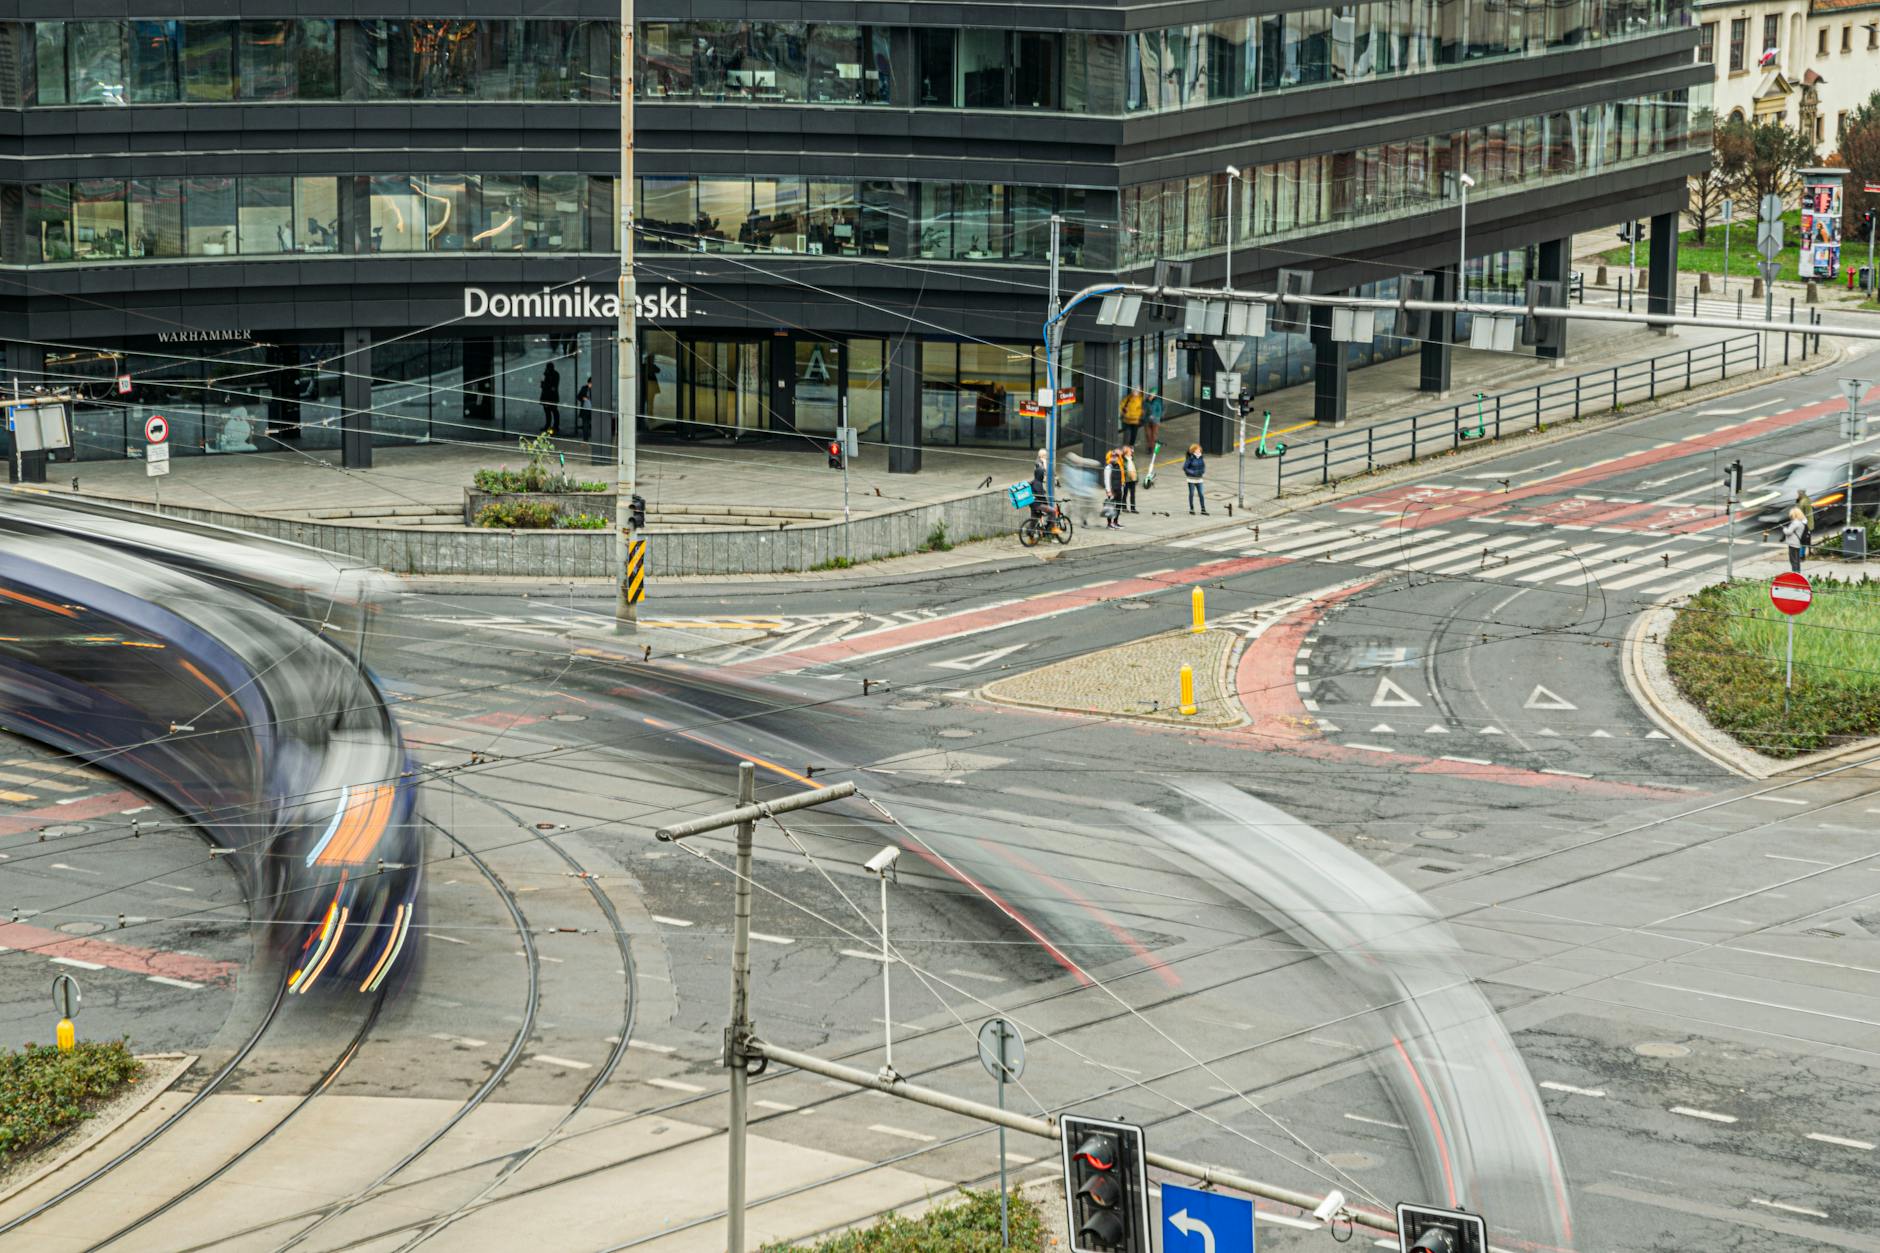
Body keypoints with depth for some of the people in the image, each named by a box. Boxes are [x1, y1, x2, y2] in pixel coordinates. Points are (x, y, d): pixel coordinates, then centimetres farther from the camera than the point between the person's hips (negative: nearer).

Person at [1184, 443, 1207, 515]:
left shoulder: (1201, 458, 2)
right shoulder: (1190, 458, -12)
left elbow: (1203, 466, 16)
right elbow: (1184, 468, -12)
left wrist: (1203, 472, -4)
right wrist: (1192, 472, -19)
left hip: (1199, 479, 4)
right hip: (1191, 479, -4)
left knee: (1201, 494, 0)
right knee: (1191, 494, 6)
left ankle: (1203, 509, 3)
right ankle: (1191, 509, 19)